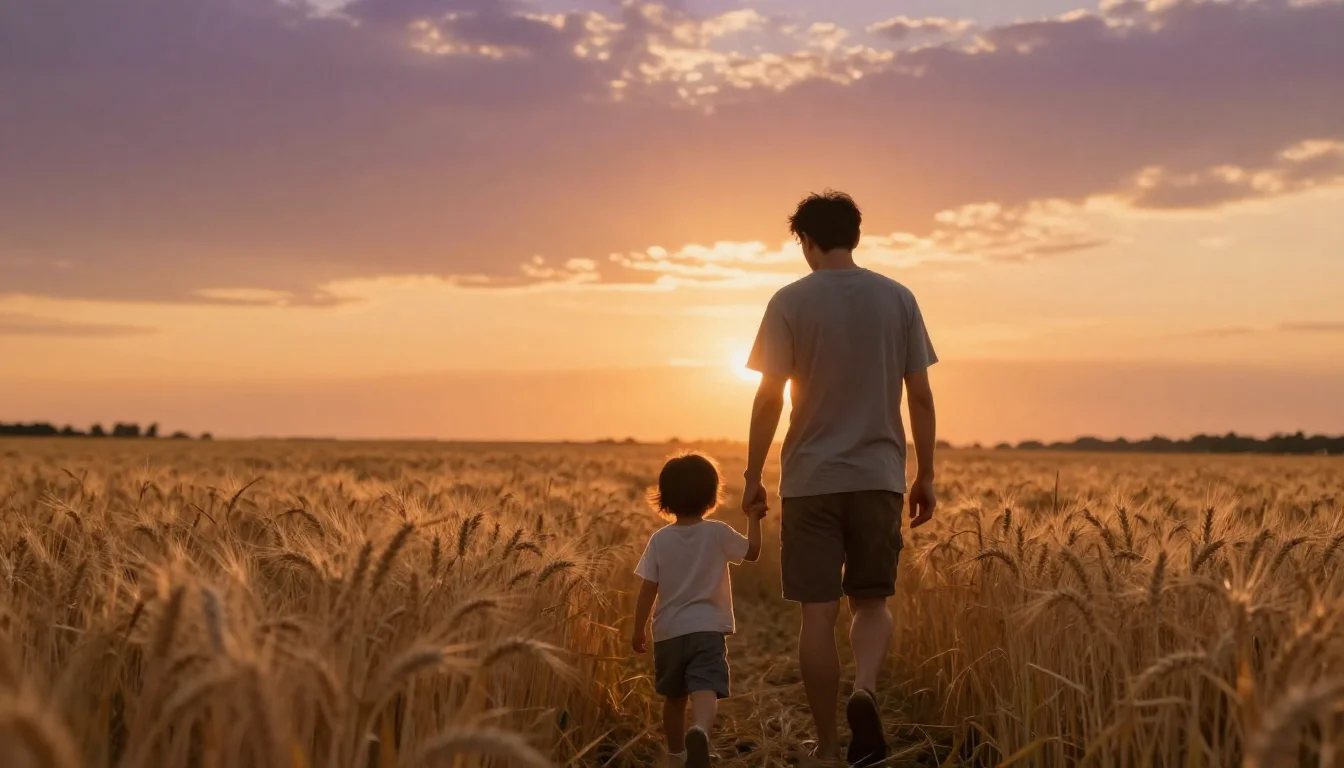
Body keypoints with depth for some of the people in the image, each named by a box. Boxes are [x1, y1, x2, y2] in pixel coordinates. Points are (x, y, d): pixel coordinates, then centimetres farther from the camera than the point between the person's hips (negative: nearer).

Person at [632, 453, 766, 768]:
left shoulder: (659, 539, -1)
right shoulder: (718, 533, -4)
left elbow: (647, 590, -2)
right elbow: (753, 551, 13)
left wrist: (639, 630, 7)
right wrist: (753, 518, 25)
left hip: (668, 632, 3)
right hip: (707, 629, -3)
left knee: (674, 695, 20)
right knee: (705, 690, -16)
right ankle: (700, 731, -46)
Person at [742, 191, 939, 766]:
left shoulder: (791, 302, -4)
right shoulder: (898, 299, 5)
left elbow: (769, 399, -6)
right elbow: (921, 397, 5)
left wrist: (752, 476, 2)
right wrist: (926, 476, 13)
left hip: (811, 480, -2)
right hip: (880, 477, 2)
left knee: (818, 613, 4)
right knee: (872, 601, 13)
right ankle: (865, 690, -15)